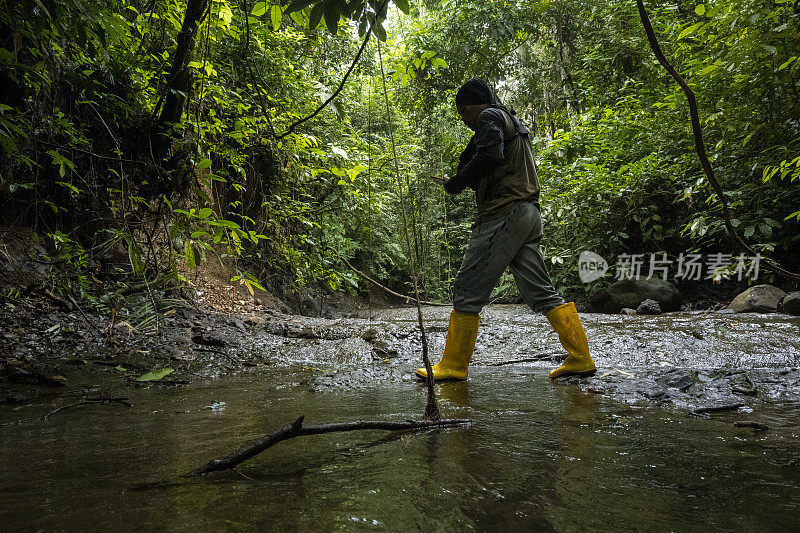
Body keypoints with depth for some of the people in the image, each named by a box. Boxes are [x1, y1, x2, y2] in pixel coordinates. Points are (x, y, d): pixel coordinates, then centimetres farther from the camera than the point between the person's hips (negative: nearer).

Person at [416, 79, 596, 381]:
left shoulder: (491, 116, 1)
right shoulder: (514, 124, 31)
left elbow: (490, 154, -20)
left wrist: (456, 183, -10)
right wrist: (460, 181, 15)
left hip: (504, 214, -10)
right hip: (528, 212, 10)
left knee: (468, 291, -6)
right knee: (540, 292, 8)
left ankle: (453, 365, -1)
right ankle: (581, 359, 7)